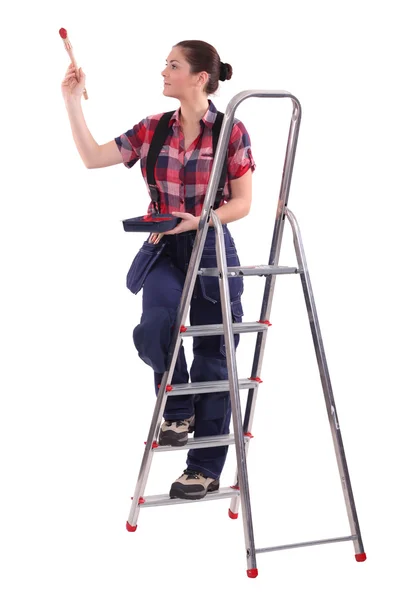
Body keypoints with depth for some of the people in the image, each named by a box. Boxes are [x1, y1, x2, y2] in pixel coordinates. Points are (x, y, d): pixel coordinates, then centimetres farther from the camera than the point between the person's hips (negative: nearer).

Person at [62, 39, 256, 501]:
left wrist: (196, 221, -19)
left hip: (211, 249, -2)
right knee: (155, 327, -26)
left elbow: (242, 203, -5)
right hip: (164, 250, 3)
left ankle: (205, 469, 19)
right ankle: (179, 411, 4)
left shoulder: (231, 131, -7)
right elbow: (92, 157, 5)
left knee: (211, 356, 5)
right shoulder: (152, 130, 5)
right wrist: (72, 101, 0)